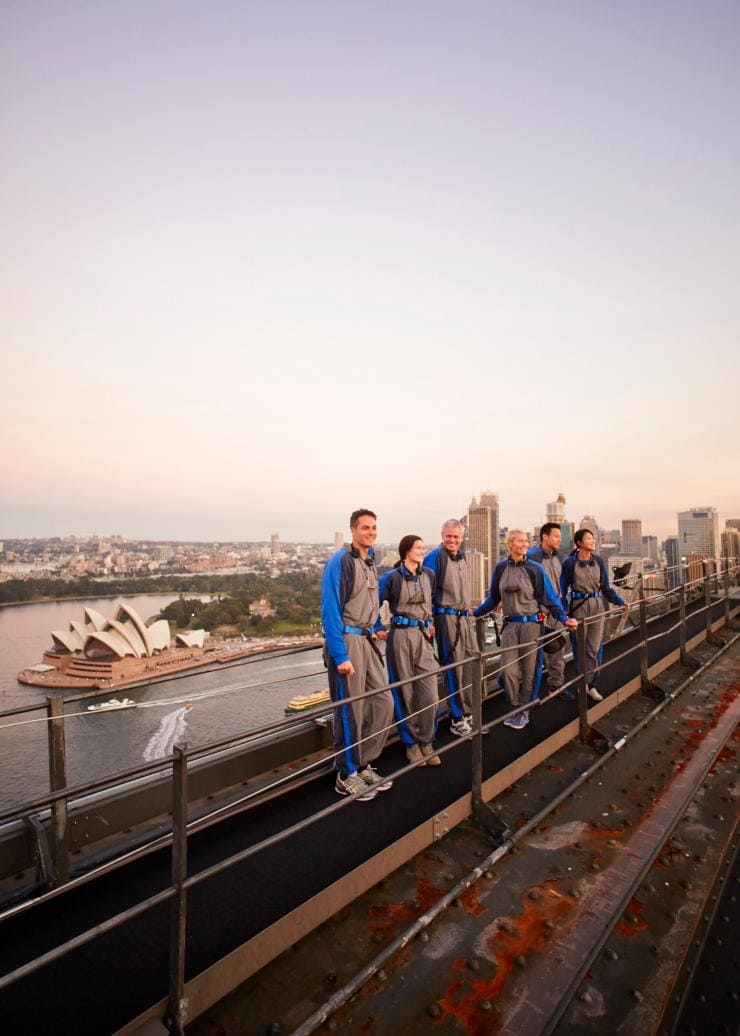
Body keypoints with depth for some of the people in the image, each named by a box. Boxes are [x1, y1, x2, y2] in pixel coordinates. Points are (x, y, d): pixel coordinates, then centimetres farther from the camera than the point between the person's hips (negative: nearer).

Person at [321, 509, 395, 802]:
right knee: (350, 711, 0)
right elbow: (330, 610, -17)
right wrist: (340, 656, -20)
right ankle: (347, 776, 18)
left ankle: (363, 764, 26)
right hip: (346, 642, -8)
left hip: (367, 641, 8)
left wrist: (374, 630, 15)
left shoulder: (370, 562, 13)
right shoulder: (340, 562, -13)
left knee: (383, 703, 9)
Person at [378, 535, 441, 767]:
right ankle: (411, 743, 20)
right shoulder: (391, 577, -4)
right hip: (400, 636, -3)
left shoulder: (429, 574, 8)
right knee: (405, 693, 4)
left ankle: (426, 742, 17)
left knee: (429, 694, -1)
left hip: (423, 637, 4)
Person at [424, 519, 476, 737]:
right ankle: (457, 718, 9)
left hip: (463, 617, 8)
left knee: (470, 665, 10)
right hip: (446, 618, -7)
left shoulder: (461, 556, 14)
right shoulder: (435, 557, -10)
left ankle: (468, 712, 23)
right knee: (453, 668, -2)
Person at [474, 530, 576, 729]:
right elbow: (493, 599, 13)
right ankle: (516, 708, 20)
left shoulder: (535, 569, -3)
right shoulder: (500, 568, 4)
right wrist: (474, 613, 11)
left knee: (529, 670, 5)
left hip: (531, 623, -2)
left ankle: (524, 711, 22)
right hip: (510, 625, 2)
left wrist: (564, 619, -11)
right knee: (508, 670, -1)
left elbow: (549, 598, -1)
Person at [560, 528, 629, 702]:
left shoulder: (599, 561, 3)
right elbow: (563, 590, -2)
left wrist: (620, 602, -1)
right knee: (580, 649, 5)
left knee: (595, 649, 5)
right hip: (578, 607, -3)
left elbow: (606, 587, 11)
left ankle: (592, 686, 17)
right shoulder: (569, 563, -7)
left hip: (597, 607, 3)